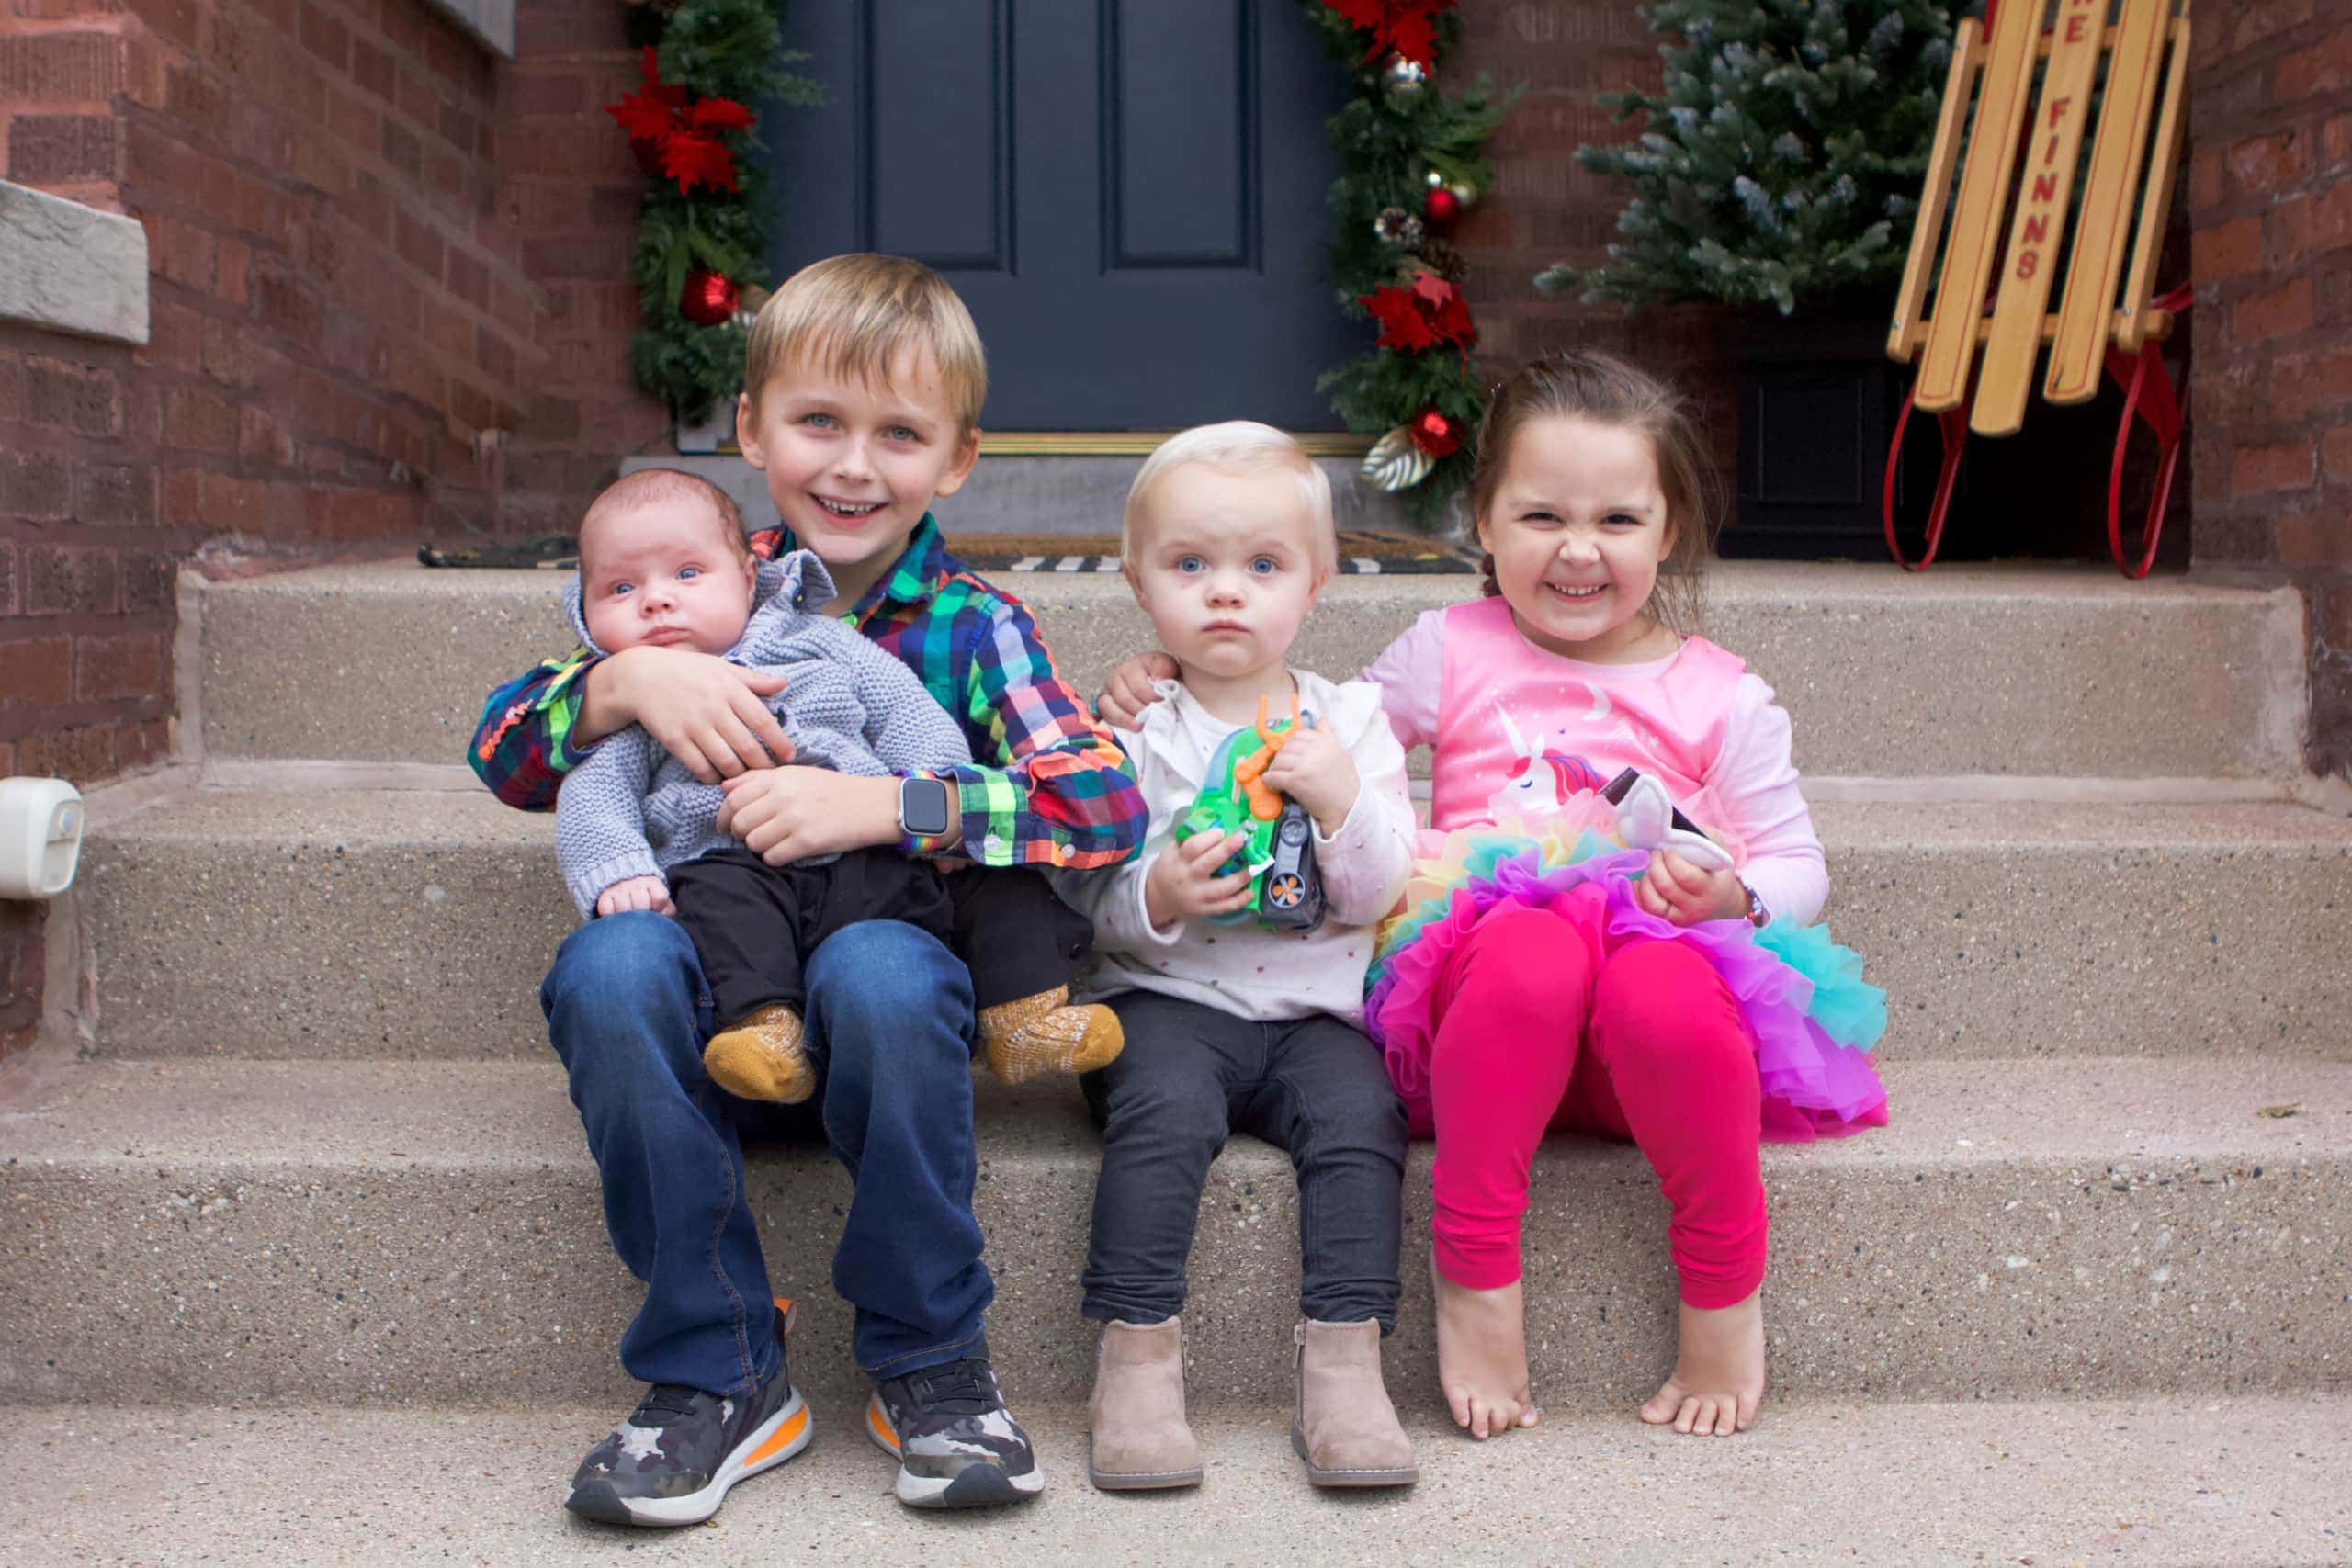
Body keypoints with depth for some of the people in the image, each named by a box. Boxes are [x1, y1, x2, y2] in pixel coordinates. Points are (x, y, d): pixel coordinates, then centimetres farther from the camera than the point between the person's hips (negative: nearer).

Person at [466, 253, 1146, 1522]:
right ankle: (718, 1371, -14)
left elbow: (1105, 804, -15)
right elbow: (502, 756, 4)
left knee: (880, 971, -34)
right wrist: (627, 681, -16)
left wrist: (874, 805, -24)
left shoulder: (971, 629, 1)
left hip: (886, 989, -2)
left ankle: (931, 1360, -11)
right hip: (715, 1021, 2)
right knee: (608, 959, -28)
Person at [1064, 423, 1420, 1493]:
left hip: (1314, 1009, 2)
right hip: (1166, 1000, -2)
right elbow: (1089, 905, 0)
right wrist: (1156, 898, -21)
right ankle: (1136, 1365, -24)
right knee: (1164, 1106, -30)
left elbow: (1375, 896, 2)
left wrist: (1344, 806, -16)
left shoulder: (1348, 721, 8)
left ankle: (1344, 1369, -20)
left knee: (1361, 1113, -26)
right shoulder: (1129, 731, 3)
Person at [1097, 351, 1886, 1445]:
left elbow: (1798, 866, 14)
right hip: (1481, 985, 0)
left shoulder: (1720, 697, 13)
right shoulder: (1449, 654, 14)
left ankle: (1725, 1296, -15)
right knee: (1531, 951, -38)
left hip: (1667, 944, 1)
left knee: (1666, 990, -38)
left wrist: (1732, 893, -9)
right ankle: (1473, 1278, -23)